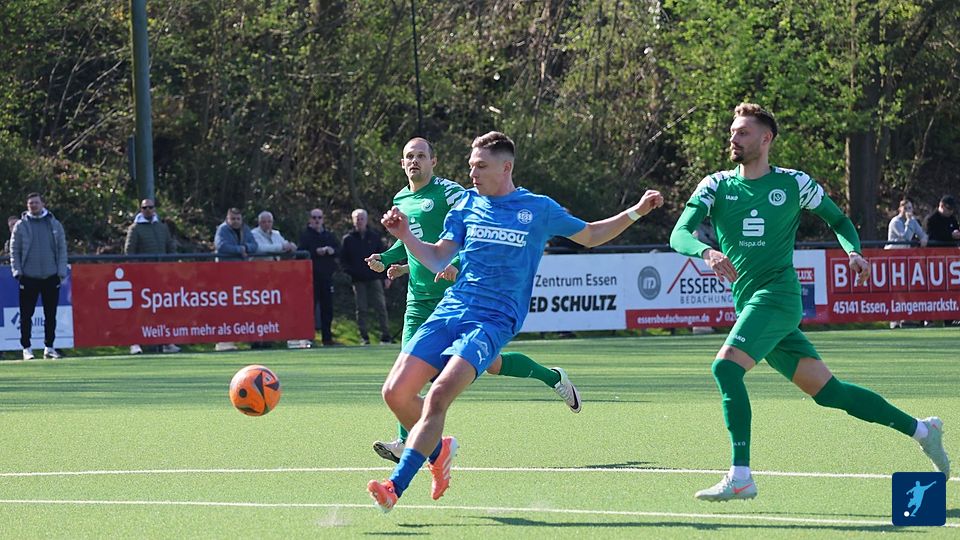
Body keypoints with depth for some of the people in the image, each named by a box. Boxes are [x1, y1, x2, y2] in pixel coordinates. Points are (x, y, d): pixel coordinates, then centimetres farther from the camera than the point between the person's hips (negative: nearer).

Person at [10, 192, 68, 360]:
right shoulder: (21, 226, 3)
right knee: (26, 315, -1)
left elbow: (62, 249, 8)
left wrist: (61, 271, -1)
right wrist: (17, 271, -6)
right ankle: (26, 348, 5)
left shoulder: (55, 225, 7)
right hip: (29, 277, -1)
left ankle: (49, 347, 15)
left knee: (51, 315, 6)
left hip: (51, 277, 1)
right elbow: (14, 250, 4)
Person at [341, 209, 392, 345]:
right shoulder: (348, 239, 8)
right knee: (361, 309, 0)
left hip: (375, 278, 0)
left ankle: (385, 335, -1)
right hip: (358, 280, 0)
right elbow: (343, 259, 9)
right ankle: (364, 337, 3)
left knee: (381, 307, -5)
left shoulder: (374, 237, 10)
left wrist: (383, 273, 2)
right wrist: (350, 271, -6)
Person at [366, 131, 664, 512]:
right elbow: (437, 260, 15)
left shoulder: (539, 209, 4)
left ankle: (395, 486, -27)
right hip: (450, 310, 5)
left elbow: (590, 236, 20)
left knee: (438, 396, -24)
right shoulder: (467, 206, 12)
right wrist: (405, 236, -2)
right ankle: (438, 450, 22)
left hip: (494, 320, -4)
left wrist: (637, 211, 9)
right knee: (396, 392, -7)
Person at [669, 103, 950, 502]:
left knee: (726, 365, -26)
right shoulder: (716, 186, 8)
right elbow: (679, 235, -4)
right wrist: (706, 252, -27)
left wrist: (853, 251, -5)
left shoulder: (794, 184, 2)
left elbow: (838, 219, 16)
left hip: (778, 294, -5)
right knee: (827, 390, 7)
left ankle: (740, 476, -26)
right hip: (749, 303, 5)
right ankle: (920, 429, 20)